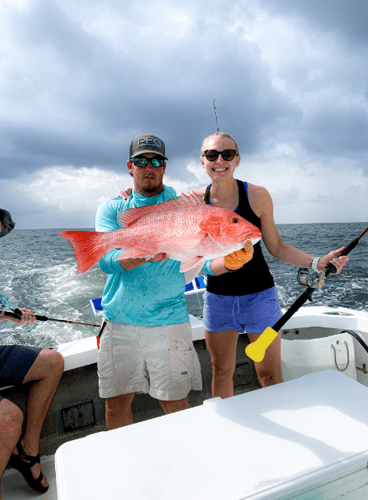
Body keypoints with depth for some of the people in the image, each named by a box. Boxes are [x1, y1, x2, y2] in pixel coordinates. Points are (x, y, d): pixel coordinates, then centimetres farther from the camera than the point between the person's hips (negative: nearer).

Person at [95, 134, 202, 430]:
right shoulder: (112, 209, 7)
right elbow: (106, 261, -9)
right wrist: (144, 256, -28)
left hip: (168, 320, -1)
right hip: (119, 321, 2)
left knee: (176, 404, 6)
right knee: (116, 403, 12)